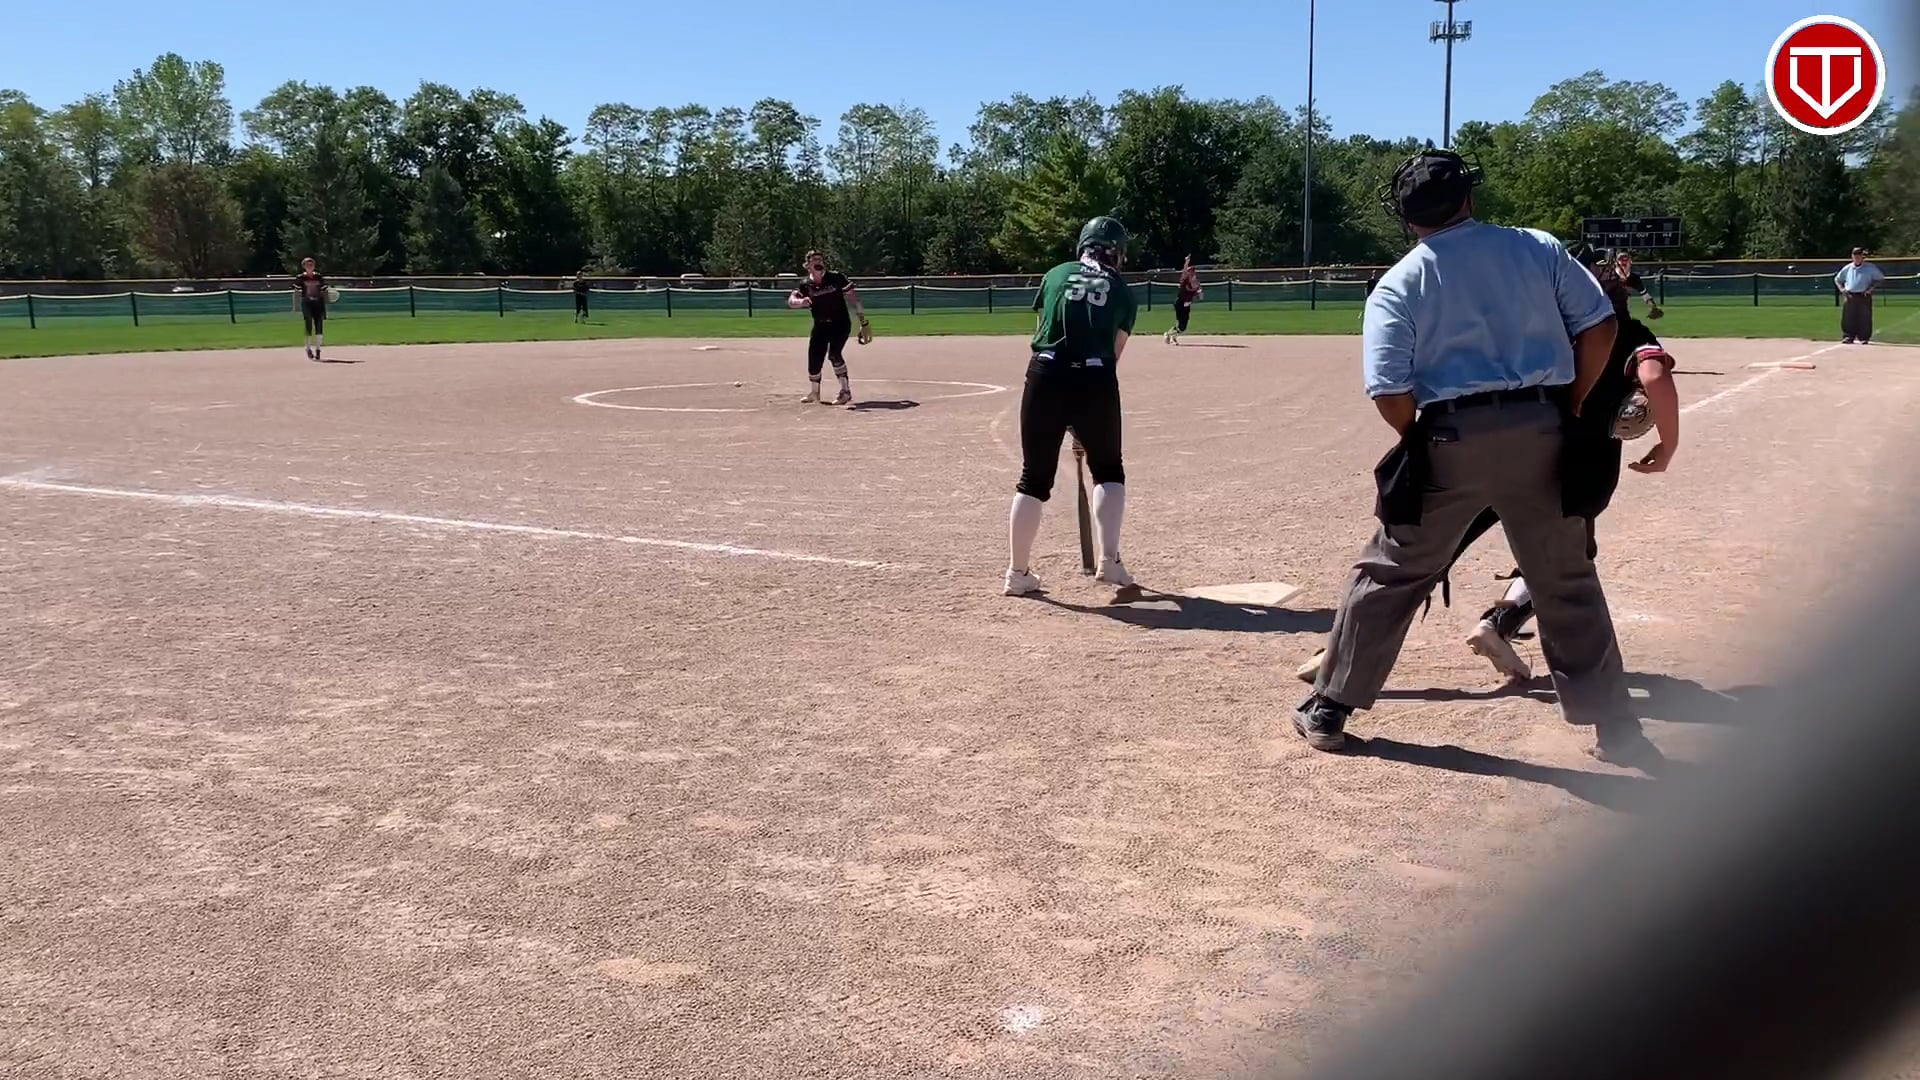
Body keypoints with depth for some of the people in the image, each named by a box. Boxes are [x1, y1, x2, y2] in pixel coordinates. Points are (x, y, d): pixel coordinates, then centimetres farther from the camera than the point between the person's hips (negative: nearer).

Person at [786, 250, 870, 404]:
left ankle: (846, 392, -13)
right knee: (814, 357, 4)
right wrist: (801, 301, -39)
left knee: (834, 353, -22)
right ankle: (814, 392, 27)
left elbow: (852, 297, -7)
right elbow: (791, 301, -15)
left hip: (840, 323, -4)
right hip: (820, 326, 4)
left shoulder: (836, 277, -10)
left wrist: (863, 321, -10)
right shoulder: (805, 284, -3)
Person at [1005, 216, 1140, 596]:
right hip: (1096, 381, -1)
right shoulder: (1123, 292, 12)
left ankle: (1018, 573, 12)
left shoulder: (1056, 275, 15)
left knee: (1035, 476, 10)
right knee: (1108, 471, 19)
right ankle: (1109, 560, 6)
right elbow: (1114, 352, 8)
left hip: (1046, 376, 1)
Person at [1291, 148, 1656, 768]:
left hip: (1451, 437, -2)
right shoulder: (1538, 248, 7)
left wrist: (1424, 443, 8)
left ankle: (1328, 711, 18)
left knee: (1391, 573, 12)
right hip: (1541, 429, 2)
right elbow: (1600, 328, 3)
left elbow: (1390, 393, -9)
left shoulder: (1398, 284, 0)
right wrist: (1569, 408, 11)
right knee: (1567, 582, 14)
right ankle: (1616, 728, 18)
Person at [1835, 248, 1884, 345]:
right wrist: (1841, 289, 6)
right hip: (1850, 296, 3)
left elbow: (1881, 278, 5)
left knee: (1864, 318, -3)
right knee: (1848, 318, -1)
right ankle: (1848, 337, 5)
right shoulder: (1847, 268, 12)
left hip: (1864, 296, -3)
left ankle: (1863, 338, 2)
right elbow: (1837, 279, 23)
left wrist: (1871, 288, -6)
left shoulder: (1870, 268, 3)